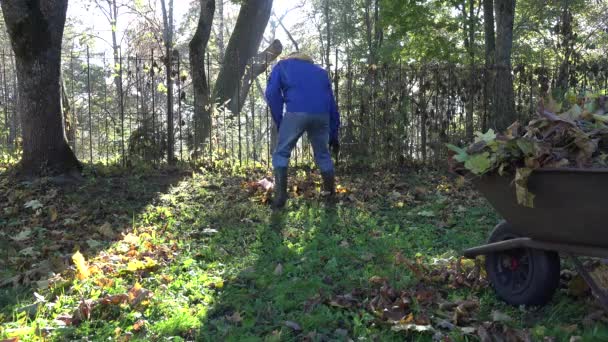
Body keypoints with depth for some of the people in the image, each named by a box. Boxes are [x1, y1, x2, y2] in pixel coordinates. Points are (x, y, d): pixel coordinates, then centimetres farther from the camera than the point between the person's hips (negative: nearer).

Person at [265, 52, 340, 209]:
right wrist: (333, 135, 33)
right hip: (321, 115, 3)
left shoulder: (282, 65, 27)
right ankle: (331, 194, 23)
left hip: (296, 113, -3)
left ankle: (280, 196, -3)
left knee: (281, 153, 8)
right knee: (323, 155, 20)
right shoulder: (321, 71, 36)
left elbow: (272, 93, 8)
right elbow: (332, 103, 32)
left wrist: (279, 123, 9)